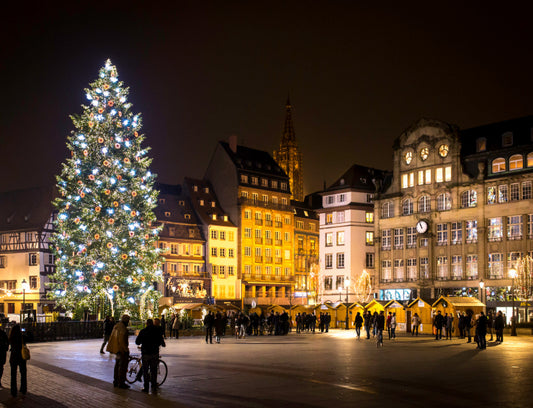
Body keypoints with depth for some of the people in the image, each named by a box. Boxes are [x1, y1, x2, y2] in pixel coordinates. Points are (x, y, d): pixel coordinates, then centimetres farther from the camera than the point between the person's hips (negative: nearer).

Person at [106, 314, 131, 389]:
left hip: (117, 349, 9)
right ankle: (121, 383, 2)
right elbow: (121, 340, -26)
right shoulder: (123, 328, -21)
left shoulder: (116, 326, 9)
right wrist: (126, 349, -17)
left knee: (117, 365, 18)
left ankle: (115, 381, 26)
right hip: (122, 350, -9)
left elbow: (112, 338, 17)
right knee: (123, 367, -2)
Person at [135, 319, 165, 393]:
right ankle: (154, 387, 7)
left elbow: (137, 342, 1)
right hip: (155, 353, 2)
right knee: (154, 370, 9)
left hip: (145, 353, -2)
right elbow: (161, 341, 4)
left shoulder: (143, 331, -4)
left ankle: (146, 387, 7)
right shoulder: (157, 331, -1)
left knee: (145, 371, 8)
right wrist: (163, 344, 27)